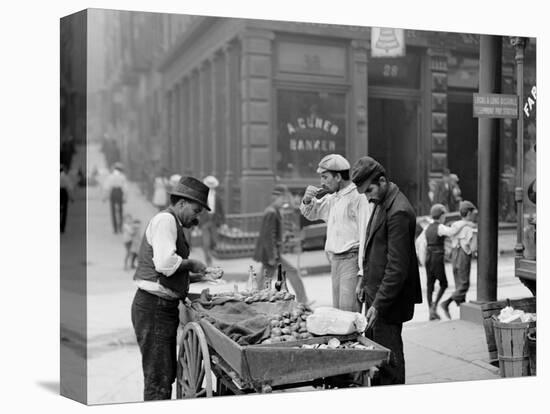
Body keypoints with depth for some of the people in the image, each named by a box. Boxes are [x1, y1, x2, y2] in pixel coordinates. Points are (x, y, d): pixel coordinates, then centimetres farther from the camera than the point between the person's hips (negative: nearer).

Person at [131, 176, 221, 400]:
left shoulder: (172, 223, 21)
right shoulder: (165, 220, -11)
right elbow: (165, 263, -25)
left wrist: (196, 276, 13)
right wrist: (191, 264, -9)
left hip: (165, 307, 11)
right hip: (153, 306, -11)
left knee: (168, 374, 16)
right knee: (158, 378, -8)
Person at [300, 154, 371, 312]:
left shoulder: (358, 197, -12)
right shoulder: (332, 198, 15)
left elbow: (365, 234, -17)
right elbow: (311, 214, 30)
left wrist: (363, 272, -21)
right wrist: (307, 200, 7)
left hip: (352, 259, -8)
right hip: (336, 260, 8)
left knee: (349, 312, -15)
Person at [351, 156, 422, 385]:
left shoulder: (398, 212, -21)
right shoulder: (381, 203, 11)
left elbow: (398, 267, -22)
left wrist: (379, 304, -22)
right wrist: (364, 281, 17)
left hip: (389, 299, -9)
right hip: (375, 292, 9)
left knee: (388, 356, -1)